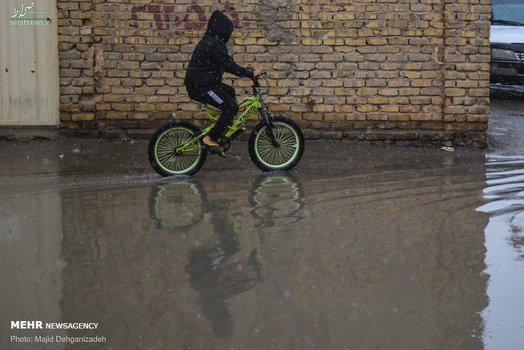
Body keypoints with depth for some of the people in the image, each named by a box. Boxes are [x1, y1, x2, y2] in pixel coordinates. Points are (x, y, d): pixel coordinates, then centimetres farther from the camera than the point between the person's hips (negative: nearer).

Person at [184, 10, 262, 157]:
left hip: (200, 83, 11)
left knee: (229, 92, 27)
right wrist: (251, 74, -15)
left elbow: (225, 63, 25)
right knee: (231, 107, -13)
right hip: (201, 88, -11)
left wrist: (242, 68, 24)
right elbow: (228, 65, -22)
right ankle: (210, 139, -9)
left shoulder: (209, 41, 15)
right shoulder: (214, 44, -19)